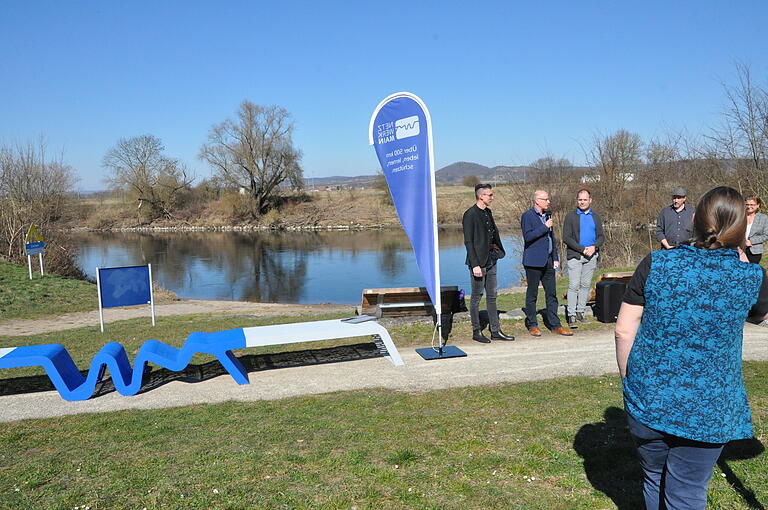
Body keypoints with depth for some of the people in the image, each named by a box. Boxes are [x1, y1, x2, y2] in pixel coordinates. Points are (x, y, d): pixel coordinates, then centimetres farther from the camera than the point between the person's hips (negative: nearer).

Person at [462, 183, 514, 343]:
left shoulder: (488, 212, 12)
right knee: (476, 297, 2)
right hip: (478, 263, -8)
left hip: (490, 261, 8)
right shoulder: (470, 215, -14)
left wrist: (498, 249, 13)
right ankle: (476, 332, 12)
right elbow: (468, 242, -16)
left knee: (492, 296, 12)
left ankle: (495, 331, 19)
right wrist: (475, 265, -20)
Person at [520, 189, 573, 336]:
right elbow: (528, 236, -19)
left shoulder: (546, 215, 16)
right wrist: (544, 227, -17)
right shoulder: (527, 216, -7)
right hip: (534, 262, -7)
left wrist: (556, 258, 16)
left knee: (552, 294, 7)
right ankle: (532, 325, 13)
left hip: (548, 261, 7)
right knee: (532, 294, 3)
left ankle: (555, 325, 13)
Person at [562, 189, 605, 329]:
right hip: (574, 256, -4)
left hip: (591, 256, 4)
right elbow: (566, 237, -7)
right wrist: (582, 249, -14)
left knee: (586, 285, 7)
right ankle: (572, 316, -5)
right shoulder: (570, 216, 0)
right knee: (574, 286, -7)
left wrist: (594, 247, -10)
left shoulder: (596, 217, 13)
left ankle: (580, 312, 16)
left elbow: (601, 236, 11)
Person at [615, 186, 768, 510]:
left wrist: (629, 380, 7)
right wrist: (740, 257, 17)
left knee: (654, 480, 22)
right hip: (706, 410, -1)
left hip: (647, 398, 1)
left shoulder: (655, 264, -10)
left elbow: (624, 331, -7)